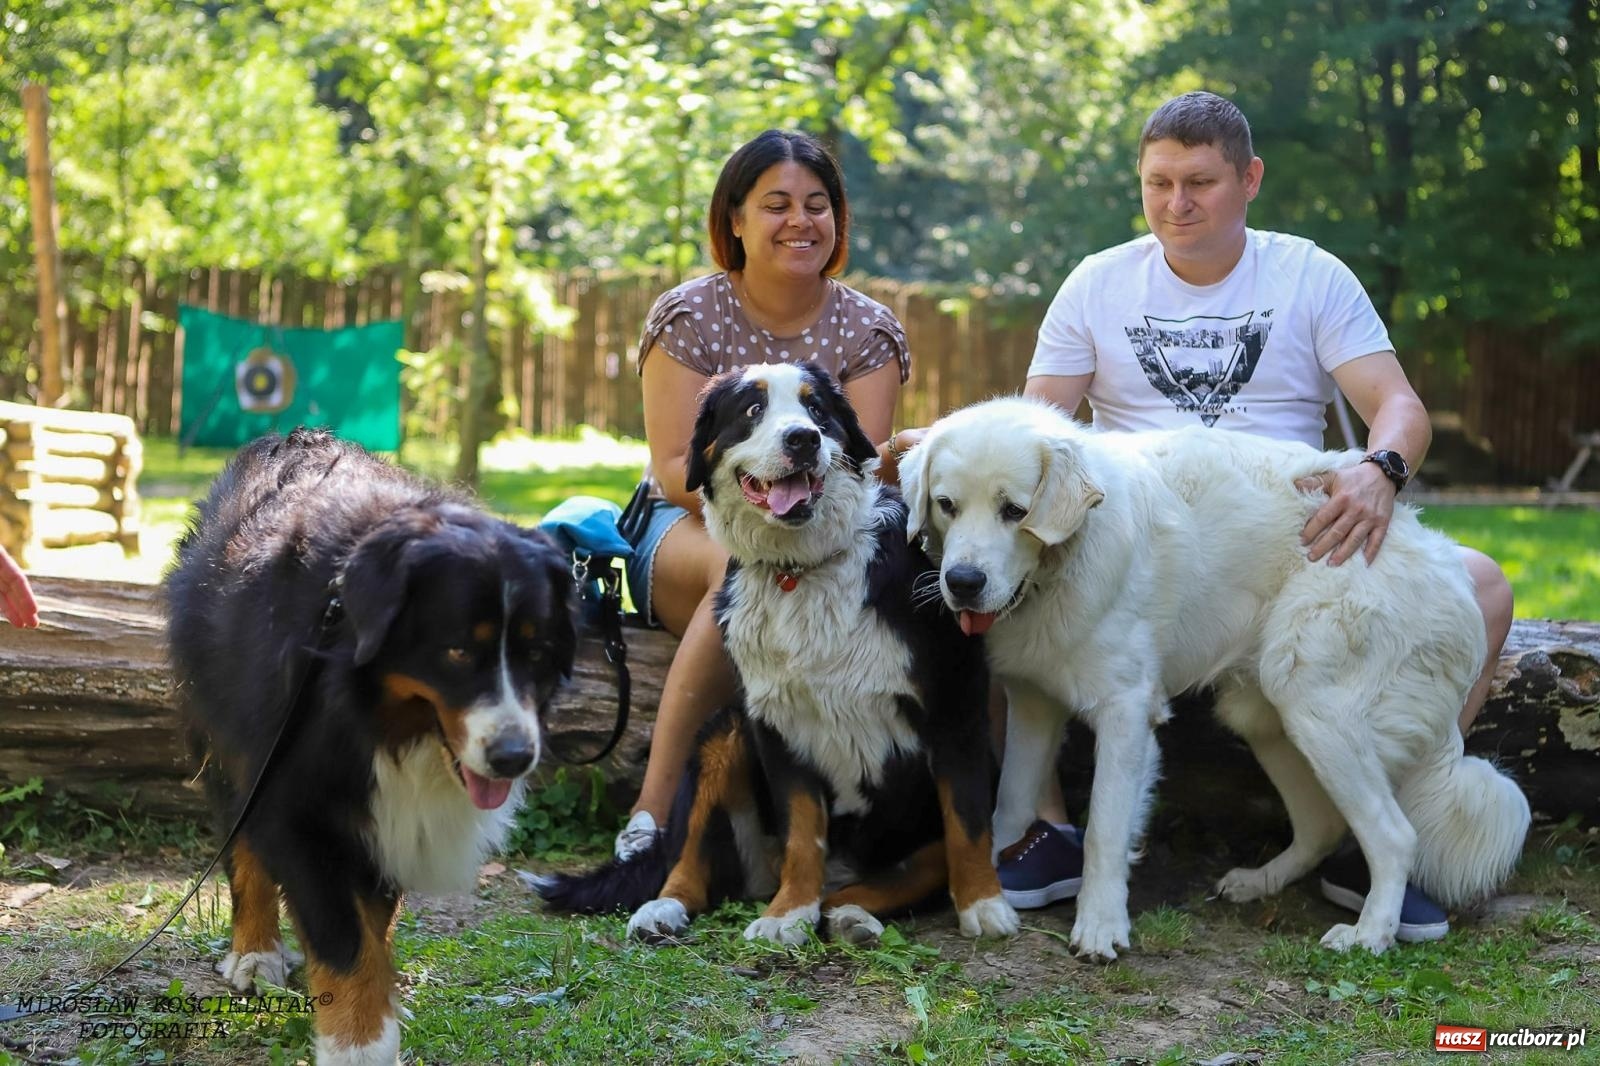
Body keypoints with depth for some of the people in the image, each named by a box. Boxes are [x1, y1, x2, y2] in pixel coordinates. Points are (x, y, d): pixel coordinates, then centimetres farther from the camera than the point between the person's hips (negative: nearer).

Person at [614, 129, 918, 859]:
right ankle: (652, 813, -37)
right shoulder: (688, 317, 0)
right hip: (688, 530, -2)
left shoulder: (868, 331, 5)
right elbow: (674, 468, -8)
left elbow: (867, 464, -4)